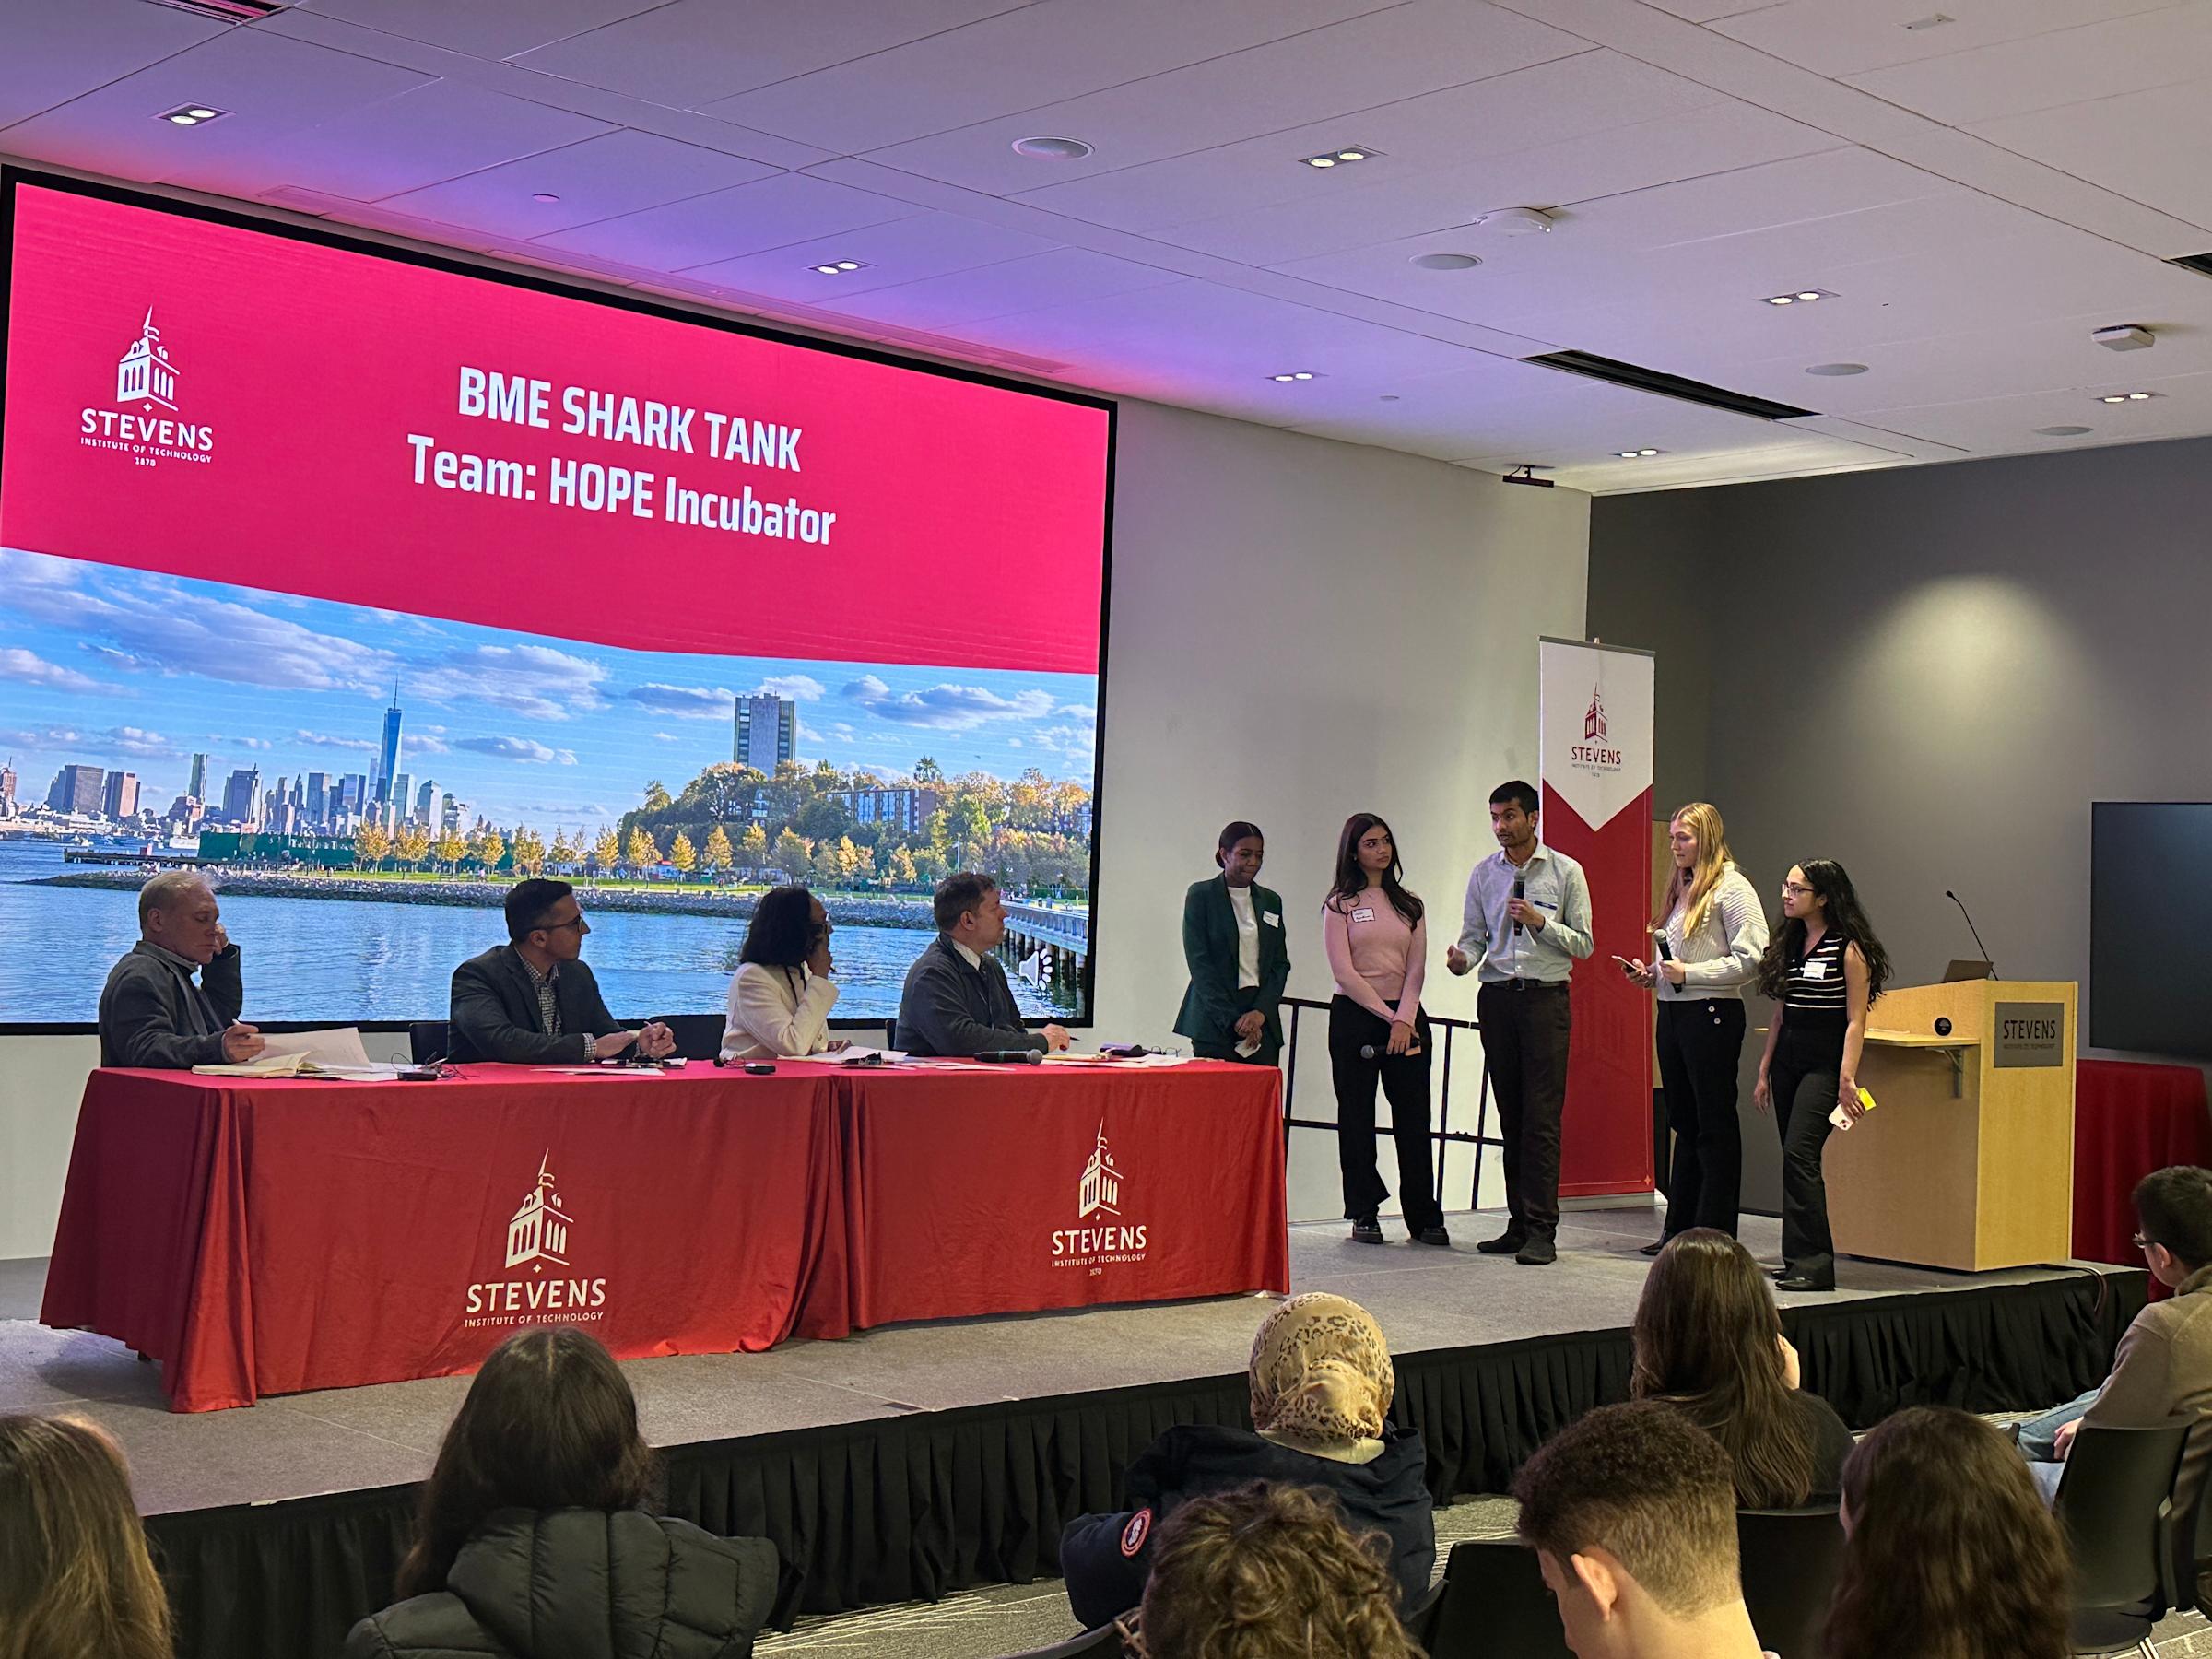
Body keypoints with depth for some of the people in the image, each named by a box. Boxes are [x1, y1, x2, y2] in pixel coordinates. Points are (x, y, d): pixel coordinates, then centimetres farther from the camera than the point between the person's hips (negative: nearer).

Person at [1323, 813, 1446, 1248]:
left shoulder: (1409, 906, 12)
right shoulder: (1339, 905, 1)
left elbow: (1416, 968, 4)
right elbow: (1344, 972, -7)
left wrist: (1404, 1020, -10)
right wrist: (1387, 1017, -11)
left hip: (1405, 1017, 3)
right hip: (1354, 1016, -3)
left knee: (1414, 1117, 0)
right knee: (1357, 1118, 2)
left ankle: (1424, 1217, 5)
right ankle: (1364, 1216, 9)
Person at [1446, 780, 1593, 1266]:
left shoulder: (1566, 872, 1)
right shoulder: (1484, 874, 11)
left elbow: (1582, 944, 1)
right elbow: (1475, 936, 11)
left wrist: (1540, 920, -13)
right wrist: (1462, 959, -10)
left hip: (1545, 998, -4)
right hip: (1496, 998, 4)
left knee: (1542, 1117, -9)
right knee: (1511, 1116, 8)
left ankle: (1541, 1231, -8)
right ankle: (1519, 1223, 14)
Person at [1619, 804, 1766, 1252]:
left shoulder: (1731, 888, -9)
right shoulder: (1681, 888, 17)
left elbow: (1752, 960, -17)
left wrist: (1689, 973, -18)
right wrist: (1652, 974, 7)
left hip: (1711, 1014, -9)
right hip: (1672, 1013, 9)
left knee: (1715, 1126, -3)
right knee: (1684, 1124, 13)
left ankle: (1716, 1236, 1)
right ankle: (1680, 1230, 18)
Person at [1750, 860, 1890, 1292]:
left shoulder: (1849, 948, -8)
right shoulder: (1789, 944, 13)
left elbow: (1855, 1021, -11)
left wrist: (1847, 1079, -18)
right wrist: (1764, 1070, 14)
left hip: (1824, 1062, -8)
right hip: (1787, 1058, 8)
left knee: (1799, 1154, -17)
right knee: (1796, 1160, 7)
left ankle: (1813, 1263, -15)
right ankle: (1802, 1258, 13)